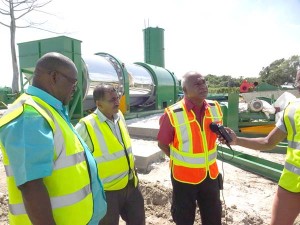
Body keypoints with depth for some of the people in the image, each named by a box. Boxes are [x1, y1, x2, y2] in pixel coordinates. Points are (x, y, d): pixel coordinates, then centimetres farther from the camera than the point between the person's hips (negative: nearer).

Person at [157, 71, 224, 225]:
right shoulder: (173, 114, -21)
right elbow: (162, 144, -9)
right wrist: (179, 159, -7)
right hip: (184, 176, -4)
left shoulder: (215, 108, -4)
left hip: (210, 173, 5)